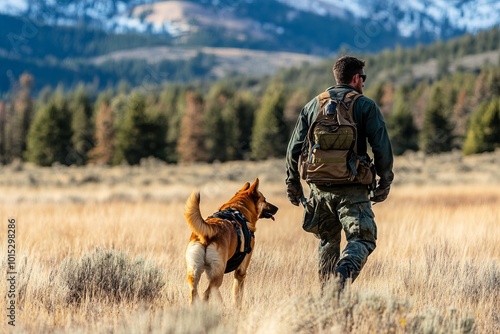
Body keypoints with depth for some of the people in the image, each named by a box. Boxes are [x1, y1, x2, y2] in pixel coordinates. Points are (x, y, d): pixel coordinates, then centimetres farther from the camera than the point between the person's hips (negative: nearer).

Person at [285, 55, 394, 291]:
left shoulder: (313, 105, 11)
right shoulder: (366, 106, -1)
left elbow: (294, 148, 9)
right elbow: (382, 149, -8)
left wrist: (293, 183, 18)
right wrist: (385, 183, 2)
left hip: (320, 188, 4)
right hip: (352, 189, -4)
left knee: (327, 241, 20)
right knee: (362, 240, -1)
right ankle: (343, 273, -31)